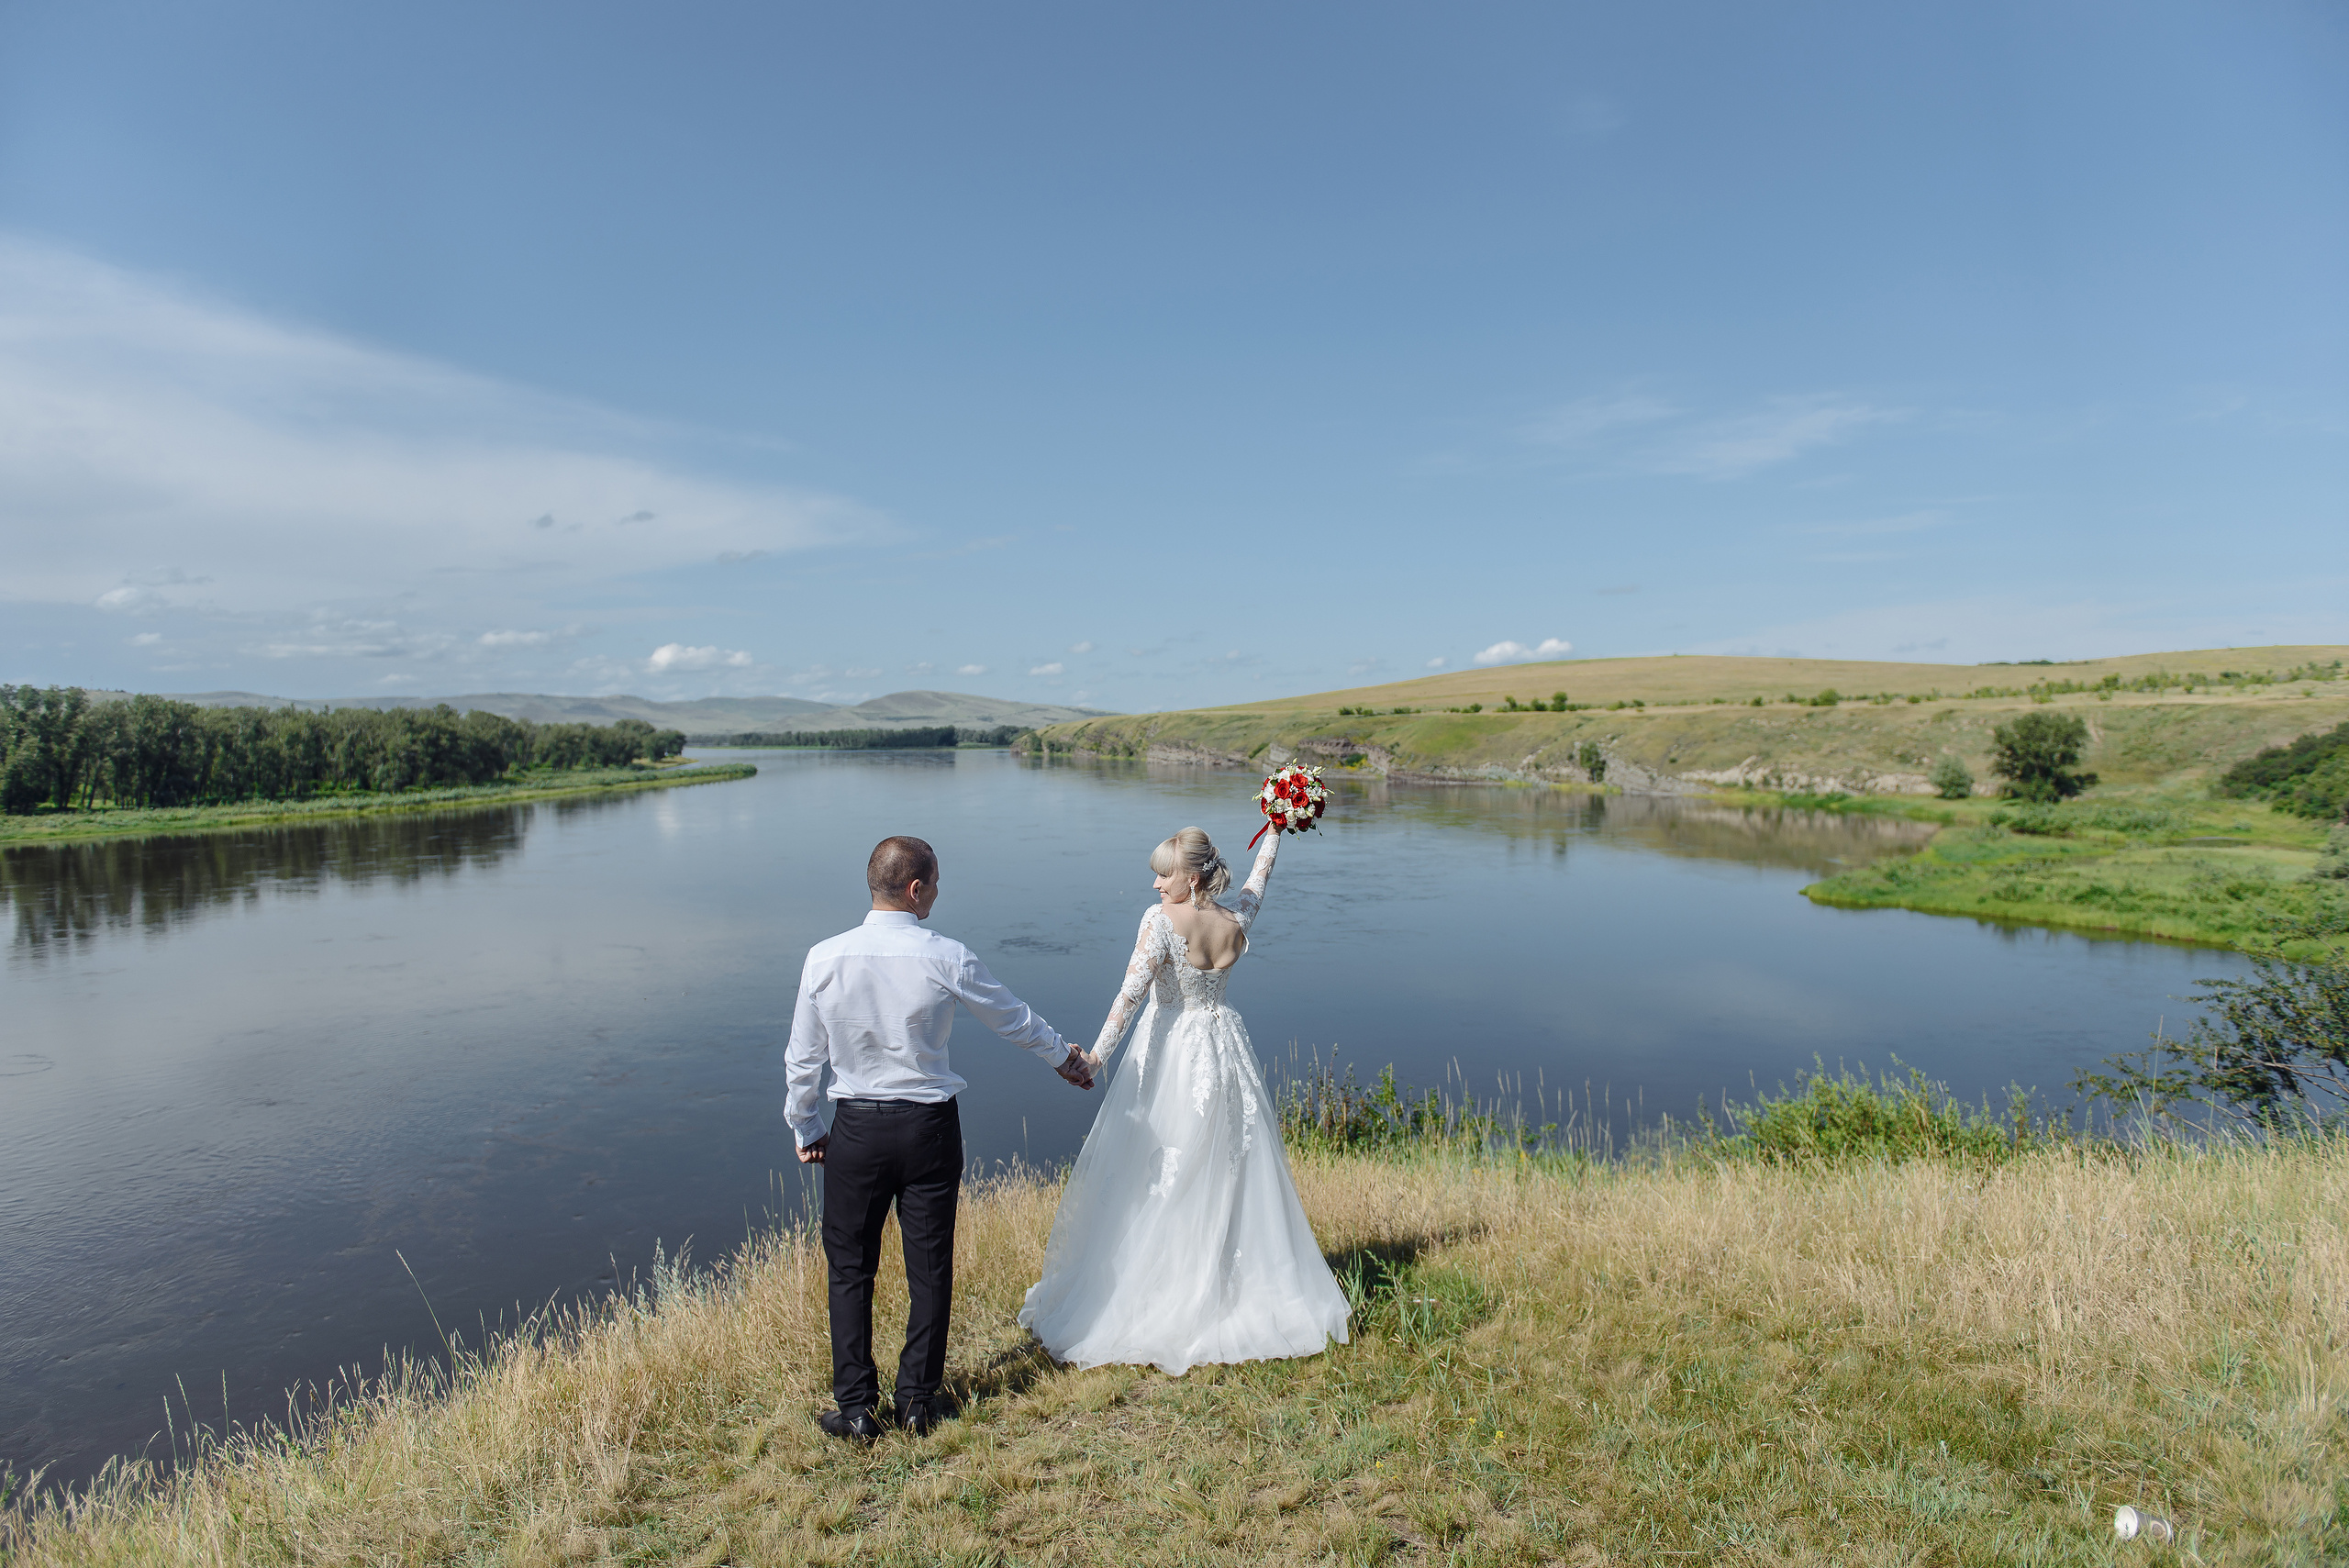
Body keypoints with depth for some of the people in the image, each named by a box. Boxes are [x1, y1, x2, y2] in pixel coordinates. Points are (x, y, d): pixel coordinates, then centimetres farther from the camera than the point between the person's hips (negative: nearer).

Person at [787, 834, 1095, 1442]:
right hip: (931, 1127, -1)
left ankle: (856, 1408, 20)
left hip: (856, 1129, 1)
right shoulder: (947, 958, -13)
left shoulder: (825, 958, -8)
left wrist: (805, 1128, 15)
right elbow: (1014, 1019, 2)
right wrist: (1064, 1056, 20)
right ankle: (918, 1400, 24)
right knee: (930, 1267, 13)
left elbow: (802, 1058, 0)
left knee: (850, 1269, 14)